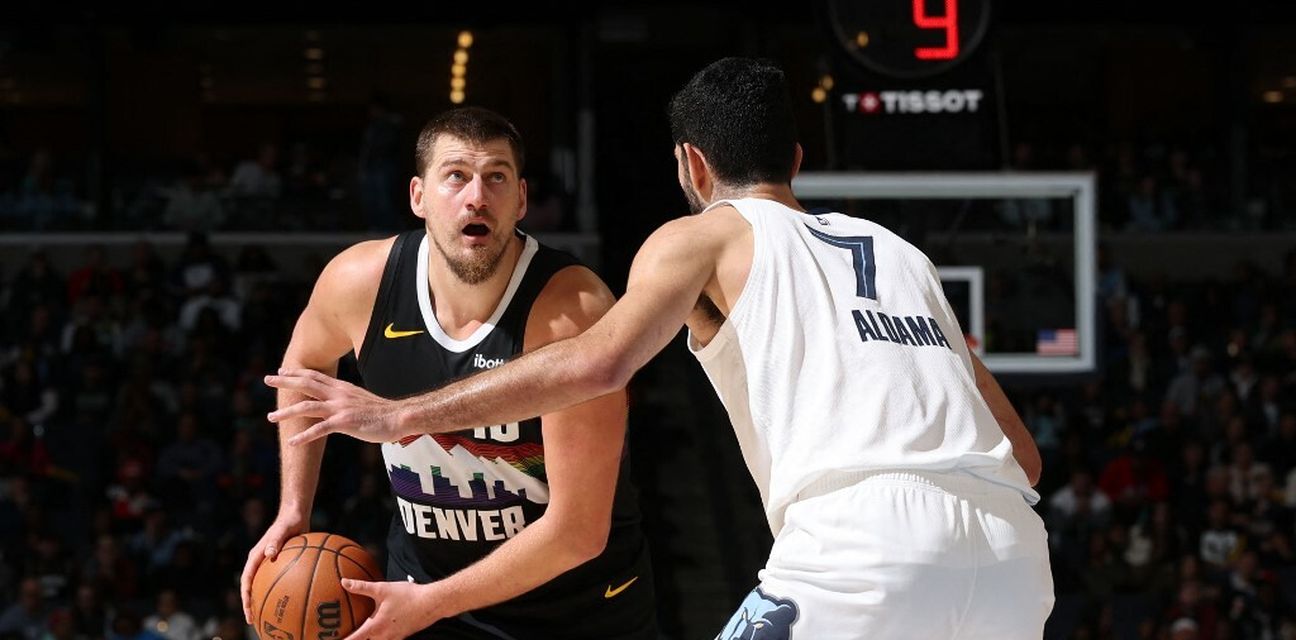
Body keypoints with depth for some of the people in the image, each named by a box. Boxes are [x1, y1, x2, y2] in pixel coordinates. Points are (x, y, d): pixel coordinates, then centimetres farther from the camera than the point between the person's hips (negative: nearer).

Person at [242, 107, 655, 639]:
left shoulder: (571, 313, -25)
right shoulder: (361, 282, -12)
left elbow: (577, 532, -24)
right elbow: (305, 361, 14)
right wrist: (292, 513, 7)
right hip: (422, 584, 3)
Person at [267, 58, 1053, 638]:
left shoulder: (707, 237, 15)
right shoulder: (901, 254, 31)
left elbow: (598, 361, -4)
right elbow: (1024, 456, 28)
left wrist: (402, 415, 1)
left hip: (863, 557, -6)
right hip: (1012, 558, 6)